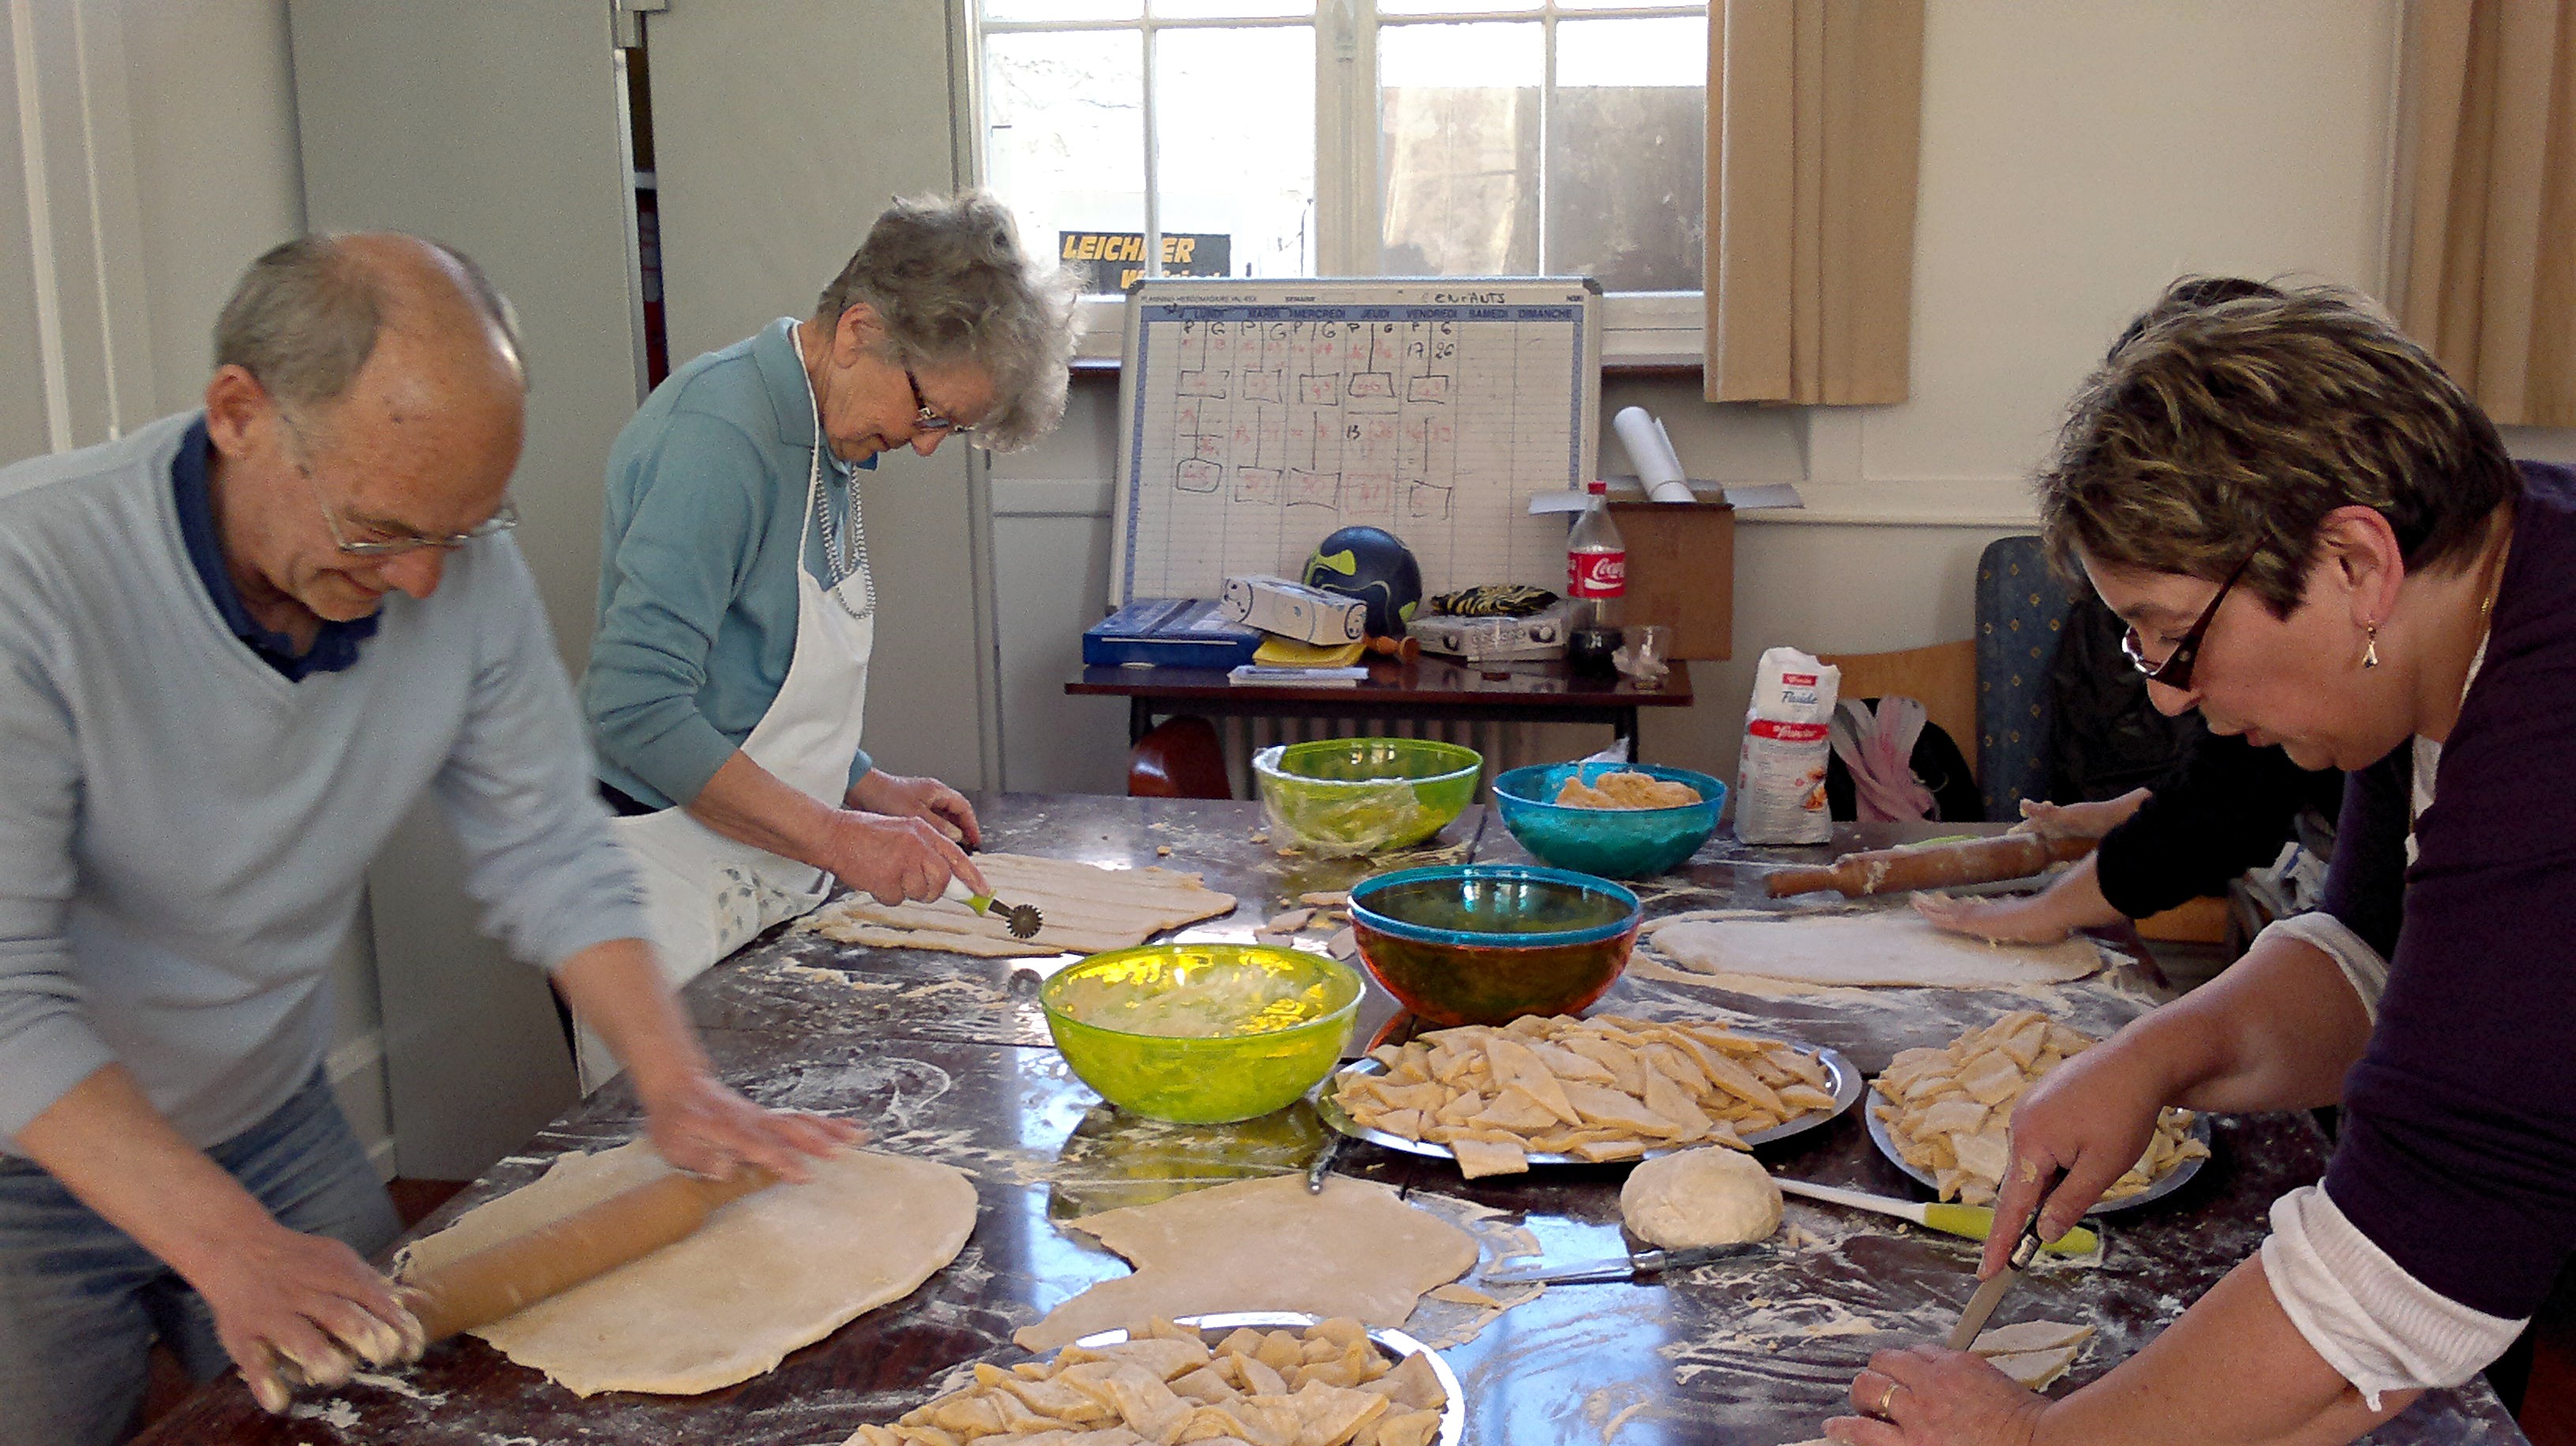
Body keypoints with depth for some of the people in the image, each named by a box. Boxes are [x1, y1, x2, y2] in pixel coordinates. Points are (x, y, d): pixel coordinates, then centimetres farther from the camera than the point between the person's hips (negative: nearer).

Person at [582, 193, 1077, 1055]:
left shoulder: (831, 441, 9)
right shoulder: (719, 434, -20)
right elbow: (637, 710, -27)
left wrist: (866, 789, 11)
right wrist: (839, 836, -25)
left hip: (771, 882, 9)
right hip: (680, 882, -9)